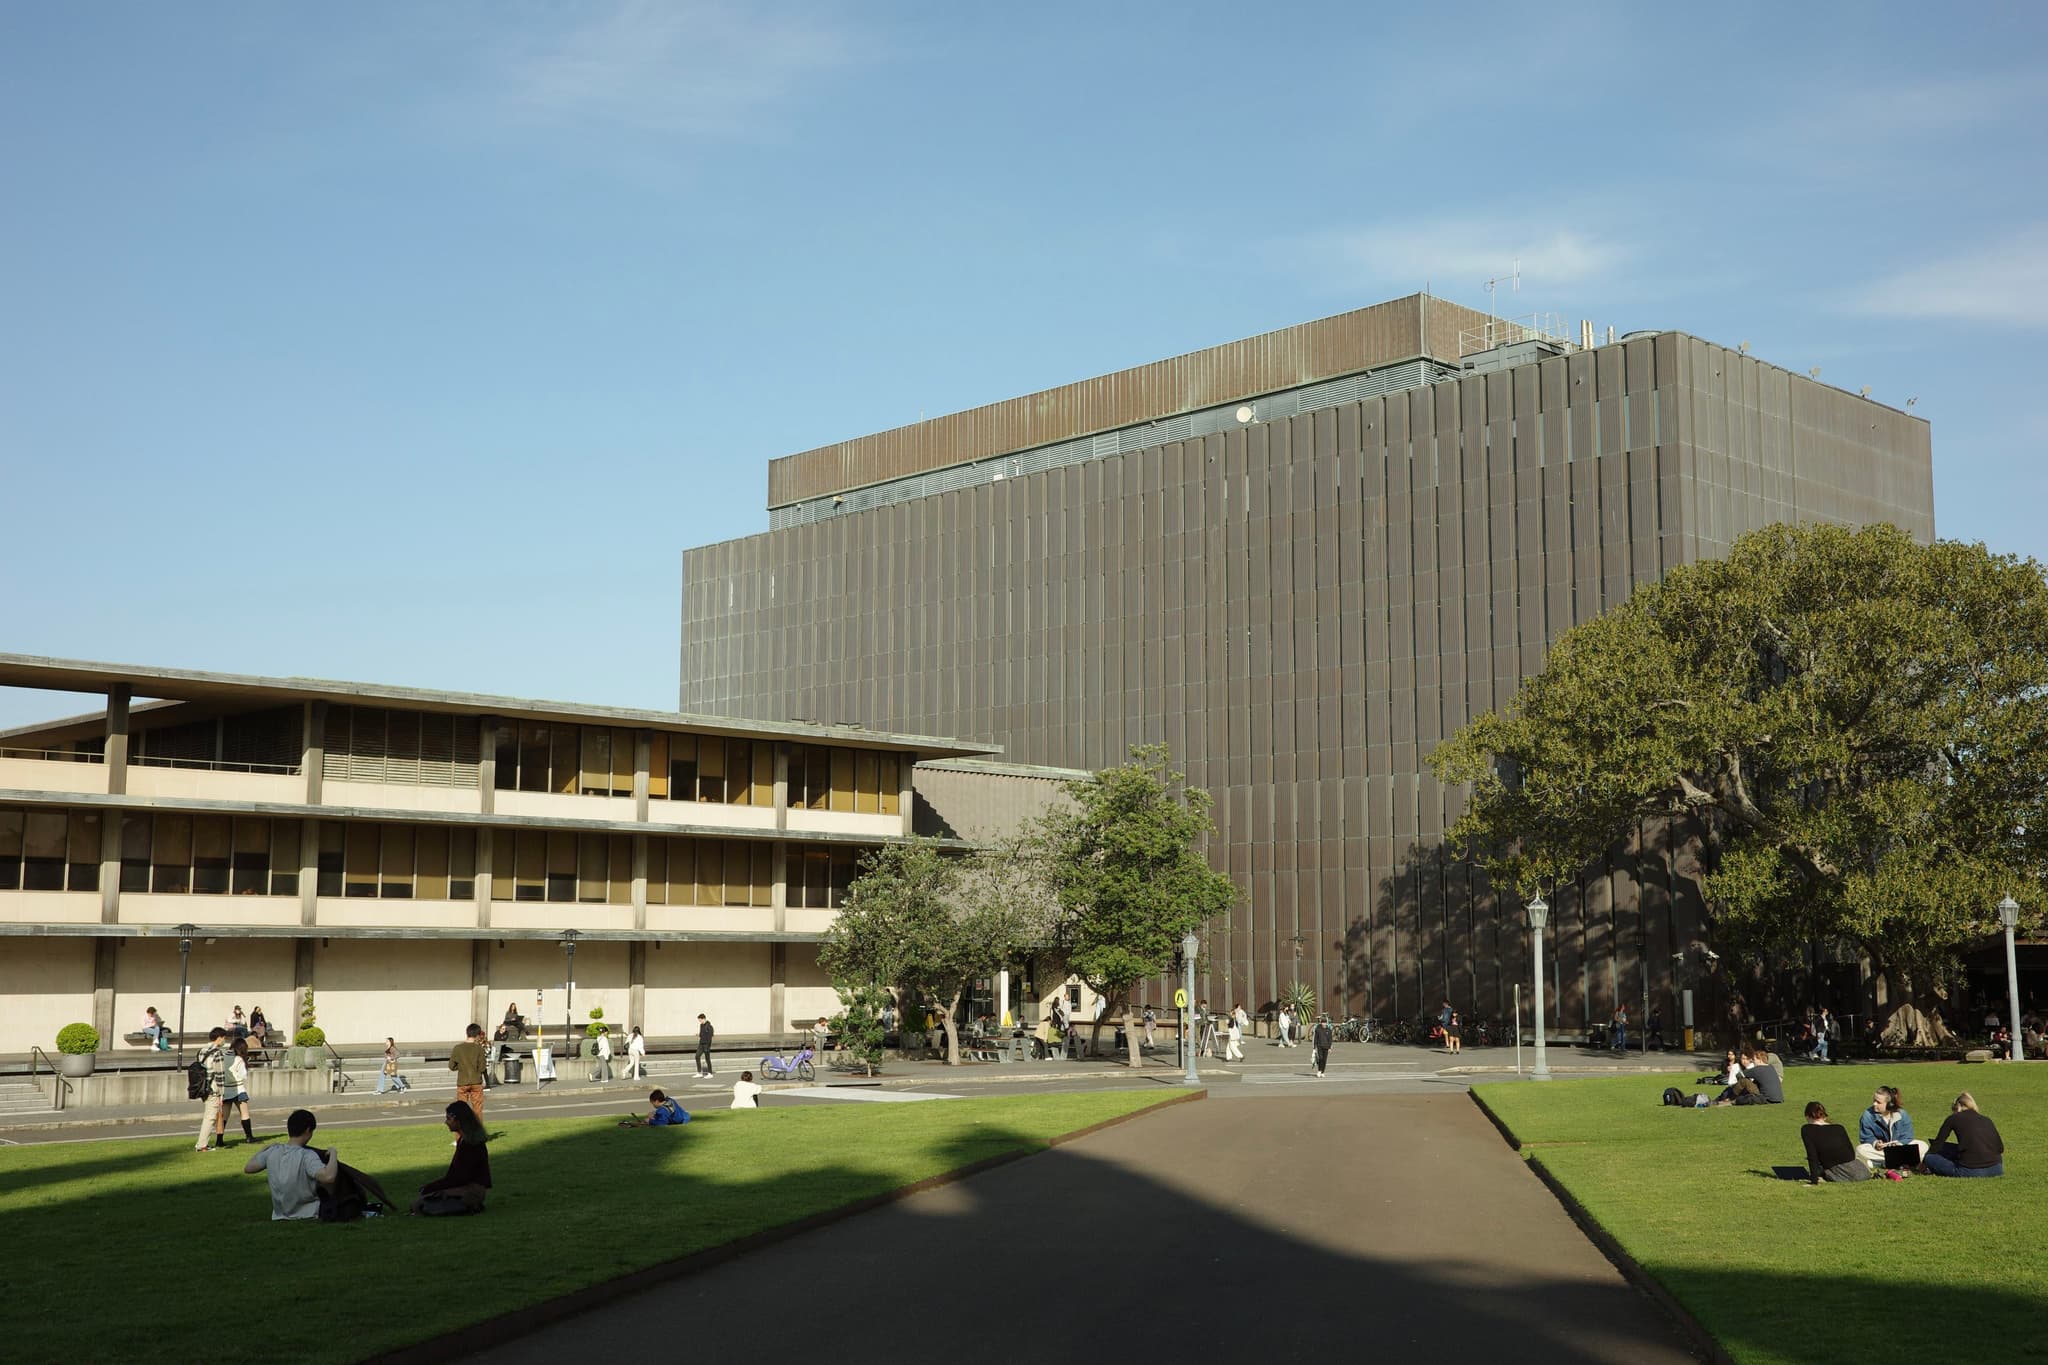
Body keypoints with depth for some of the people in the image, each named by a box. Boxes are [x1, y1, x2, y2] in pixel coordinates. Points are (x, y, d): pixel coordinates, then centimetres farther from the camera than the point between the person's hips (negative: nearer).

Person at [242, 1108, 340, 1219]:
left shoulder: (272, 1152, -7)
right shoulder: (307, 1156, -23)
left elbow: (248, 1168, 8)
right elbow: (328, 1177, -37)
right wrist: (333, 1154, -21)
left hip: (280, 1217, 5)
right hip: (308, 1216, -5)